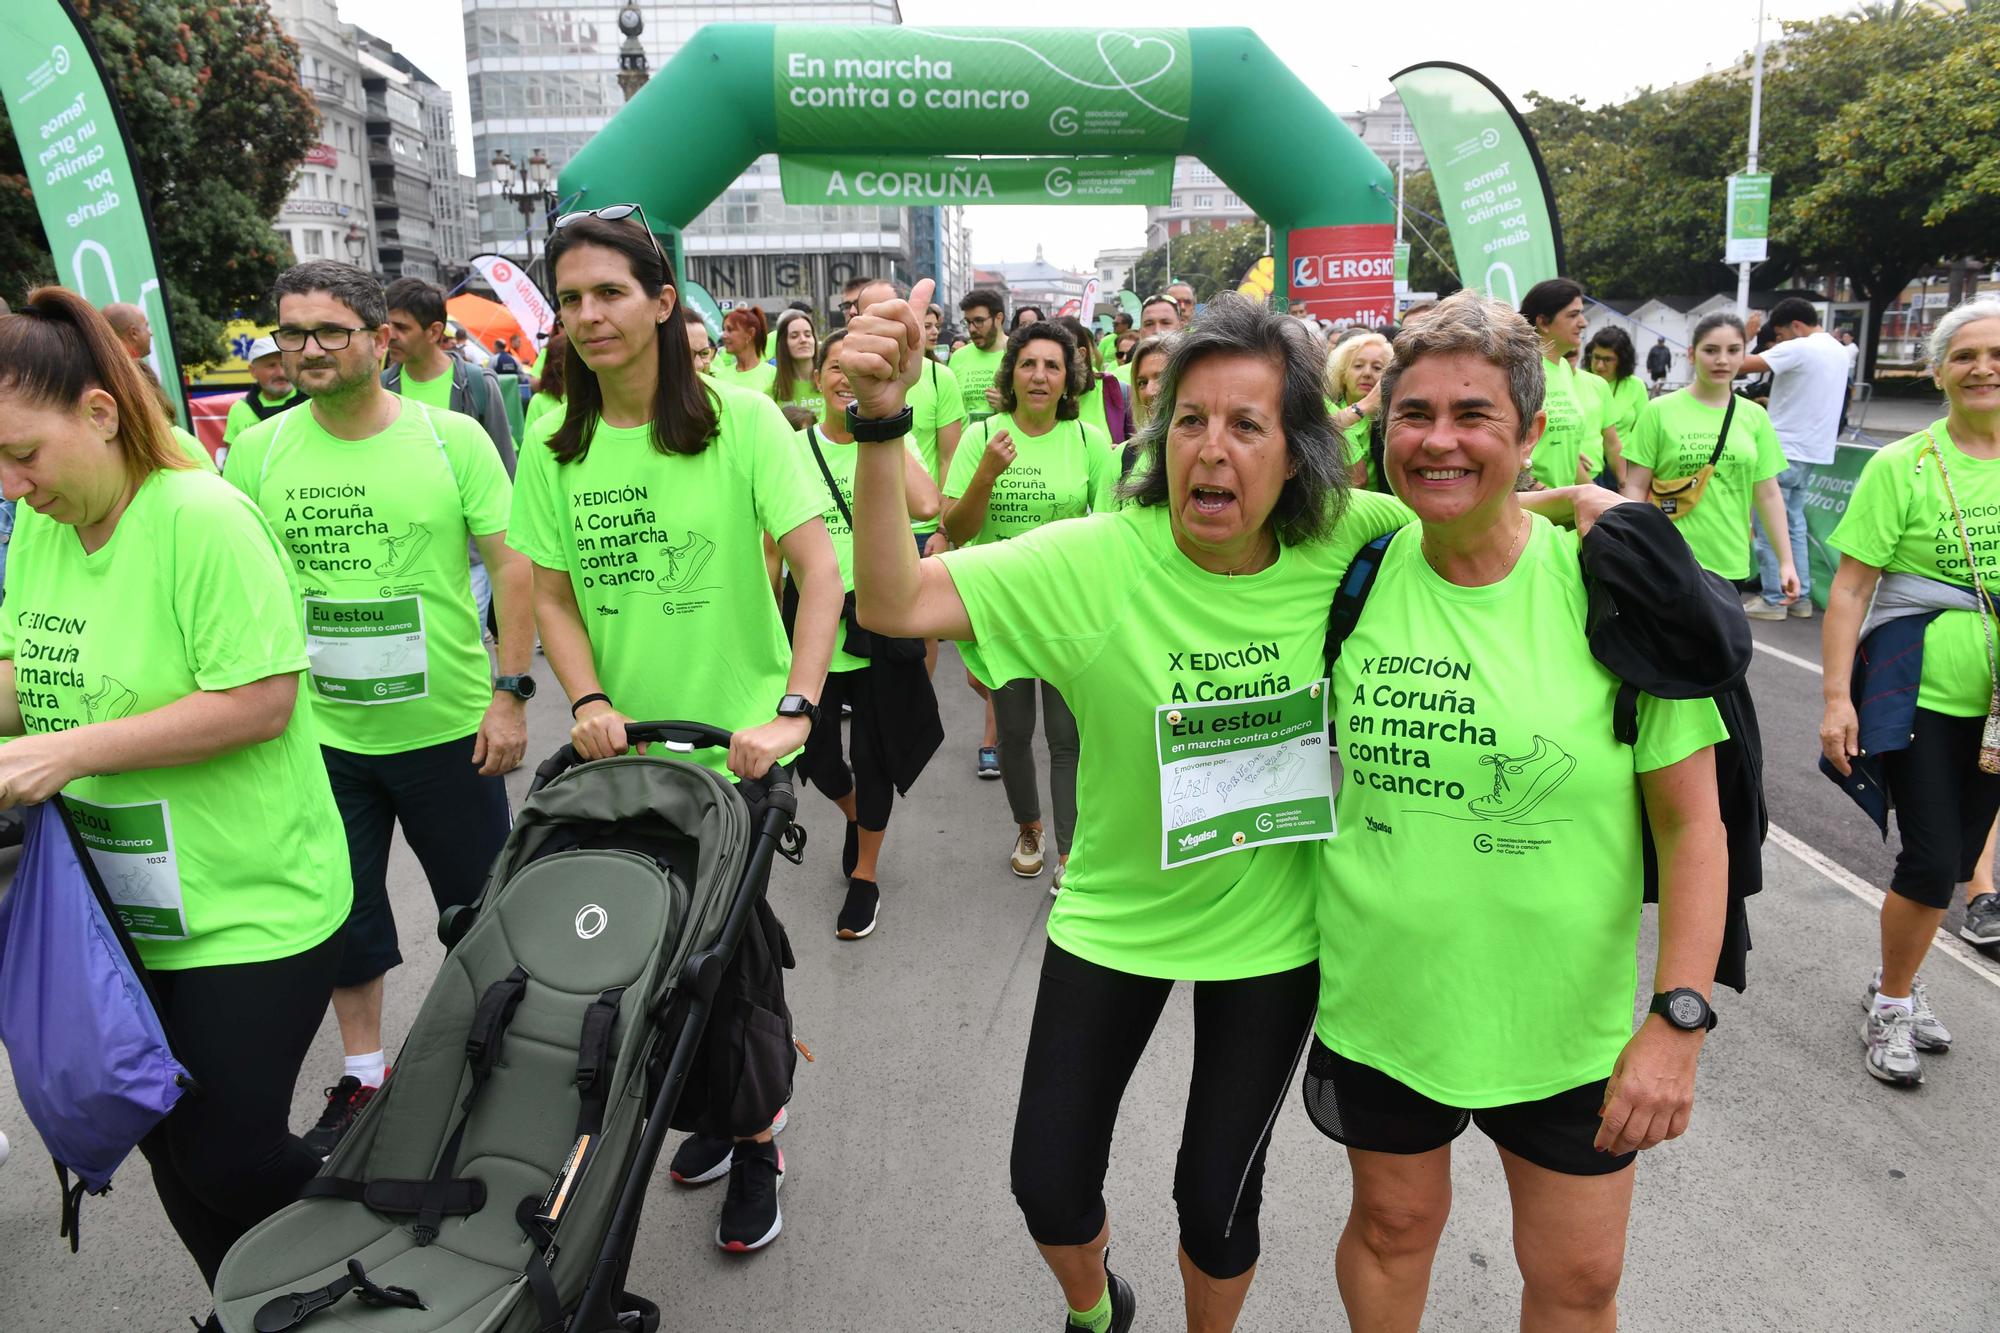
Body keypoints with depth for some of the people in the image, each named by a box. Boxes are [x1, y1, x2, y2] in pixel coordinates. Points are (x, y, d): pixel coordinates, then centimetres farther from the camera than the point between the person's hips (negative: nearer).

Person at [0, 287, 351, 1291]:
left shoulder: (202, 518, -19)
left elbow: (260, 704, -22)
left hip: (248, 910, -7)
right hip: (117, 911, 7)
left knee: (228, 1159, 3)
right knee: (166, 1149, 17)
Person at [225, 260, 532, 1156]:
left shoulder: (452, 437, -8)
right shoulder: (257, 452, -1)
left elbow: (514, 567, -6)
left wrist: (510, 692, -11)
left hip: (448, 727, -2)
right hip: (319, 734, 3)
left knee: (482, 910, 12)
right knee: (341, 911, 15)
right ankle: (363, 1073, 36)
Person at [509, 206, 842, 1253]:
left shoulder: (740, 418, -12)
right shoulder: (553, 445, 1)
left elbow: (820, 573, -17)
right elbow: (553, 597, 6)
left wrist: (790, 710, -28)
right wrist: (586, 701, -11)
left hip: (736, 748, -4)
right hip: (624, 751, 4)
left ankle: (757, 1146, 28)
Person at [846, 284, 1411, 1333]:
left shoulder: (1346, 546, -14)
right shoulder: (1095, 560, -21)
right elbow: (890, 603, -28)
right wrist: (880, 424, -40)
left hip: (1274, 928, 1)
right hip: (1116, 915, 0)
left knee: (1217, 1200, 15)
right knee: (1047, 1182, 12)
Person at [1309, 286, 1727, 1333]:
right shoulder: (1356, 577, -5)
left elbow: (1692, 821, -10)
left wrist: (1678, 1018, -15)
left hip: (1566, 1013, -1)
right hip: (1381, 998, 2)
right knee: (1392, 1225, 20)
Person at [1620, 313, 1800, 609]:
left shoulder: (1755, 417, 7)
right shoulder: (1660, 411, -4)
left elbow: (1768, 494, 9)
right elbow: (1636, 487, -3)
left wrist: (1786, 561, 7)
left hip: (1730, 562, 4)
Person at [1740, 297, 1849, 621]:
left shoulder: (1798, 349, -15)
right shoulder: (1838, 351, 14)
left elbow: (1744, 365, -19)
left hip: (1784, 450, -9)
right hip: (1813, 450, 9)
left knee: (1769, 526, -2)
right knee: (1794, 524, 15)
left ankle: (1773, 599, 0)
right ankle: (1800, 597, 16)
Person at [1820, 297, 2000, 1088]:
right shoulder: (1901, 467, -9)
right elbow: (1850, 588, -10)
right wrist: (1836, 696, -16)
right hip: (1917, 692, -4)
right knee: (1933, 861, -5)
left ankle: (1899, 983, 33)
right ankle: (1891, 1007, 17)